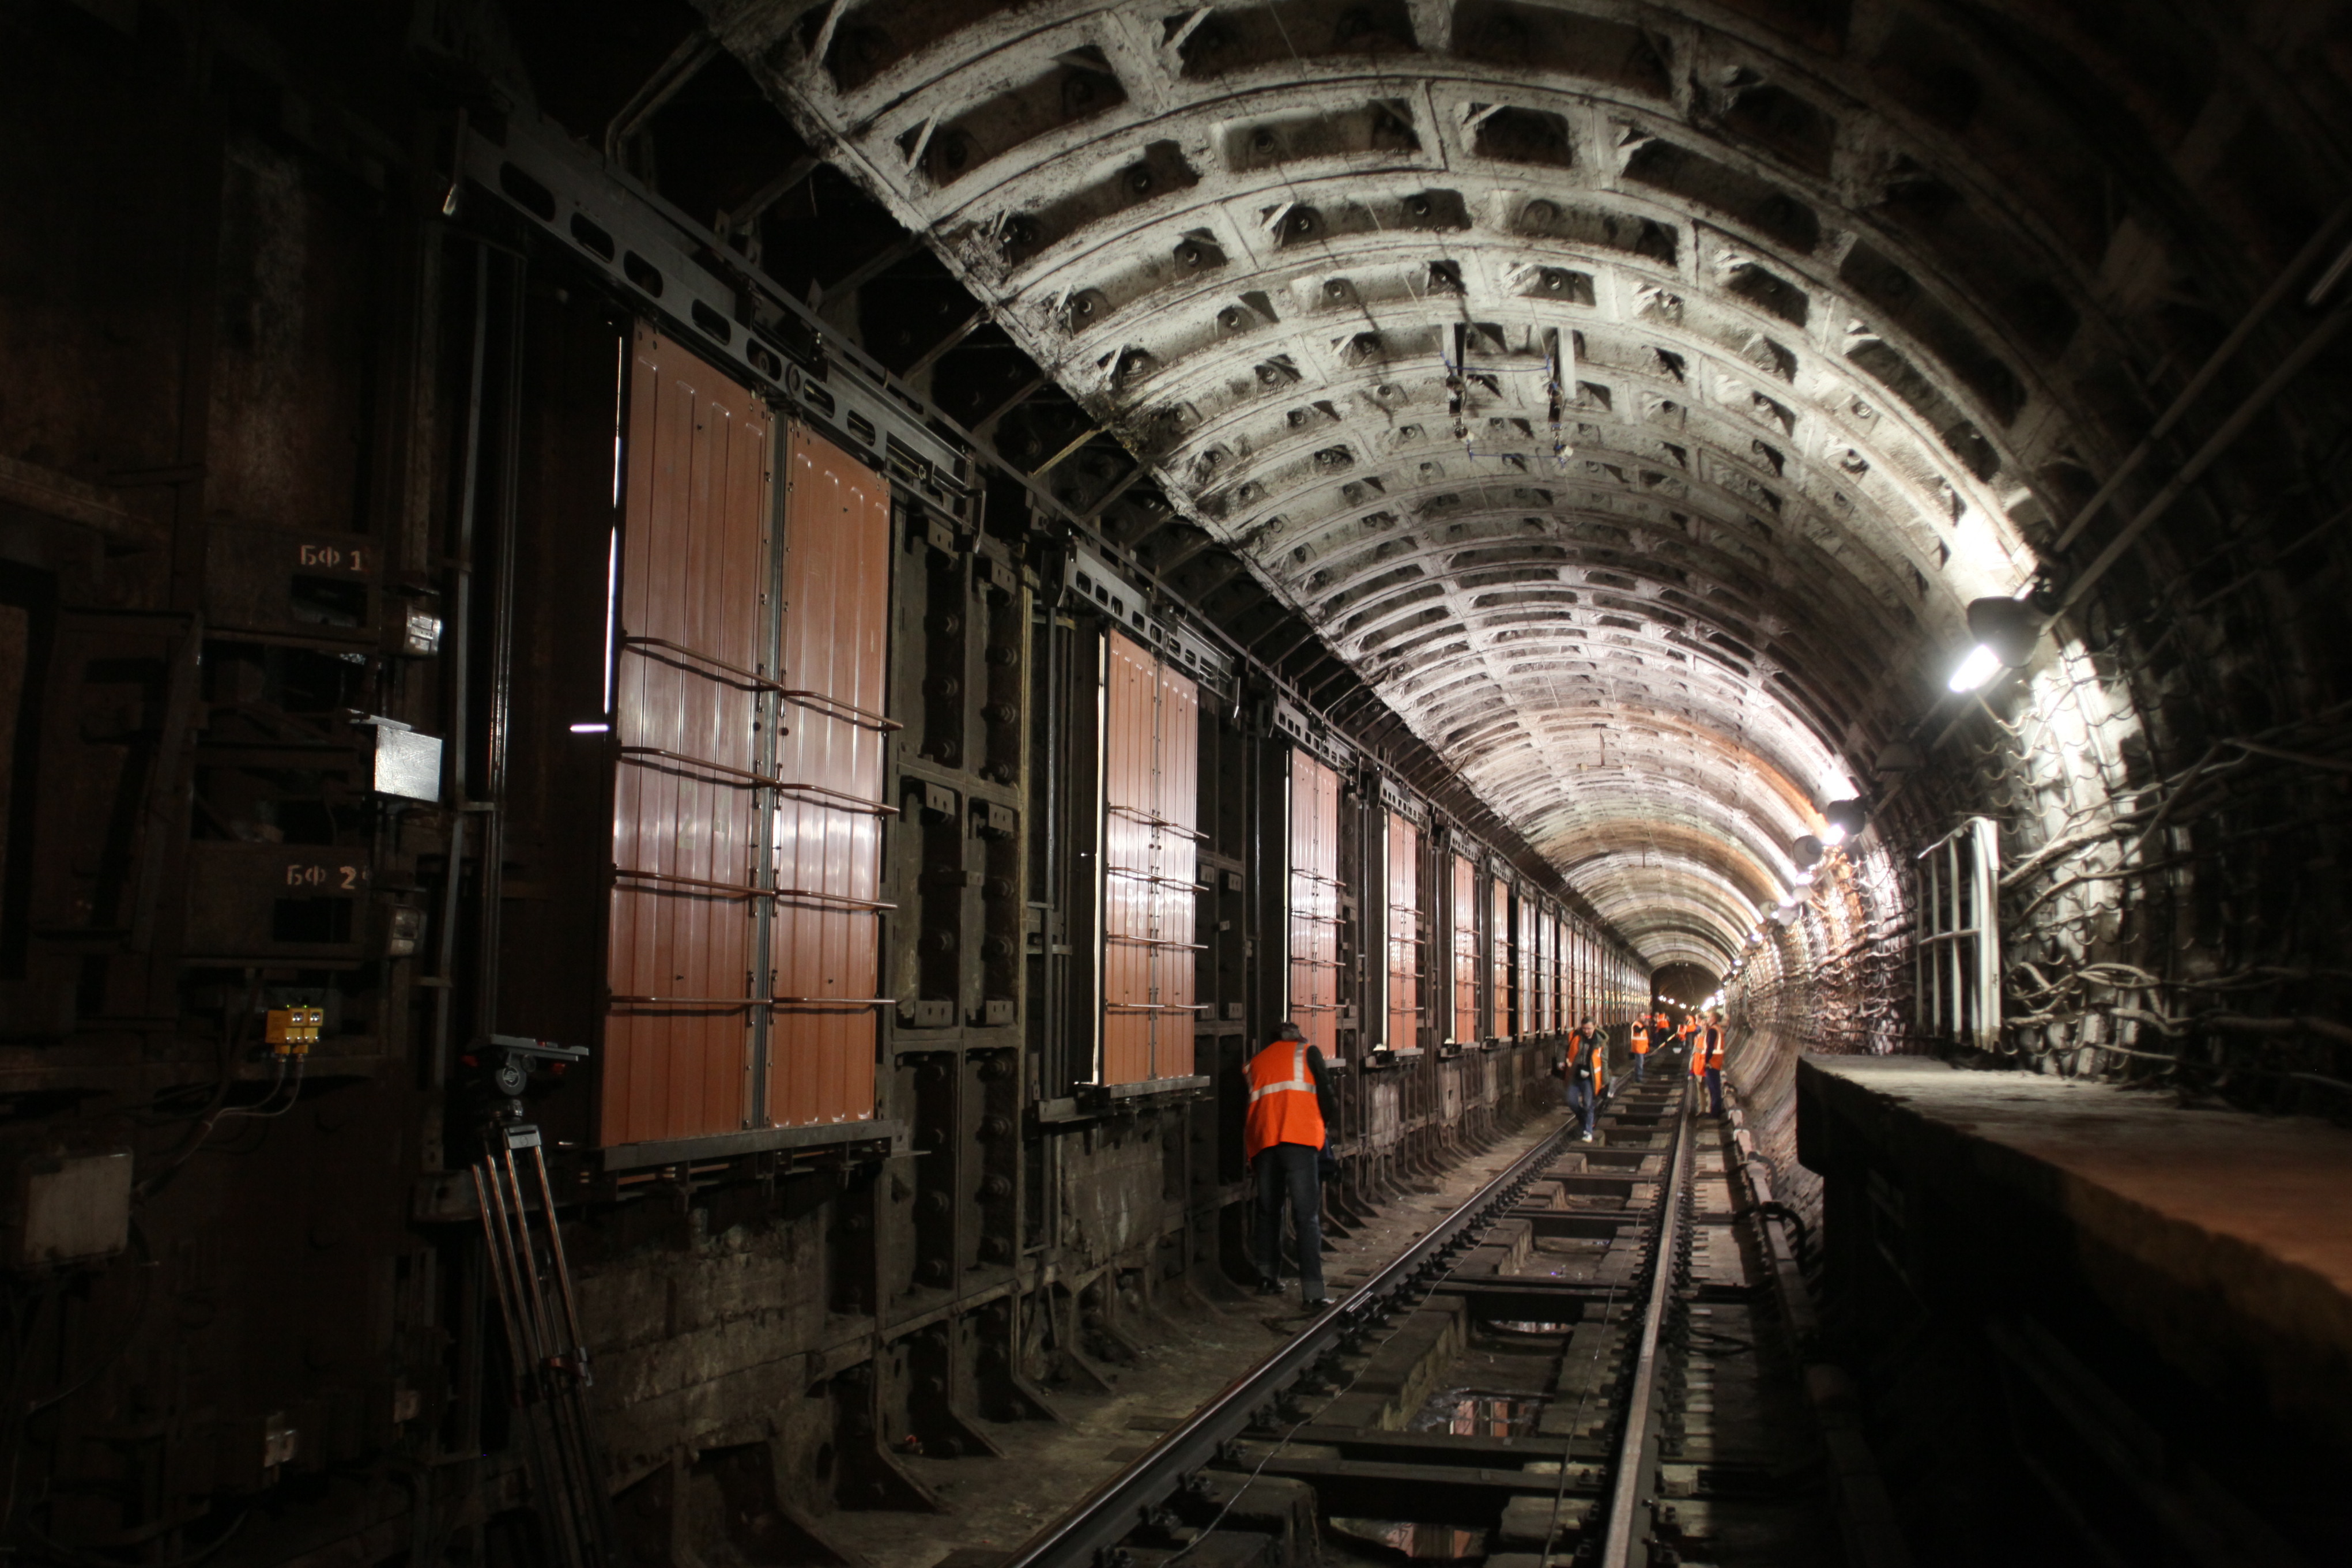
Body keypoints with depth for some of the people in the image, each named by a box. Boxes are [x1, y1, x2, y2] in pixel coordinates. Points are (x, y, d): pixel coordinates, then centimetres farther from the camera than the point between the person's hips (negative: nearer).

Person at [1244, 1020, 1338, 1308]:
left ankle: (1267, 1276, 16)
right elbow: (1325, 1093, 7)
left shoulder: (1256, 1061, 25)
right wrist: (1325, 1127, 24)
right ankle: (1312, 1291, -10)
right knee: (1307, 1216, -5)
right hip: (1300, 1139, -4)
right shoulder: (1307, 1053, 14)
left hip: (1262, 1143, 4)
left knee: (1268, 1211, 19)